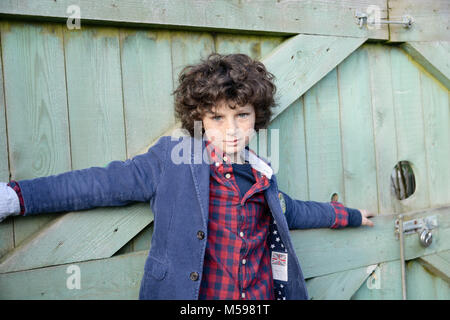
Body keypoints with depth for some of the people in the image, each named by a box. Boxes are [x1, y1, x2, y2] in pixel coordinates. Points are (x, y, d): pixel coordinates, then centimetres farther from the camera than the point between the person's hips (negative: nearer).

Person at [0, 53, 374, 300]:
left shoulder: (262, 175, 6)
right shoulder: (172, 158, -8)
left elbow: (292, 211, 24)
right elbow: (104, 182, -8)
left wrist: (349, 215, 34)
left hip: (264, 294, 4)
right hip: (184, 294, -4)